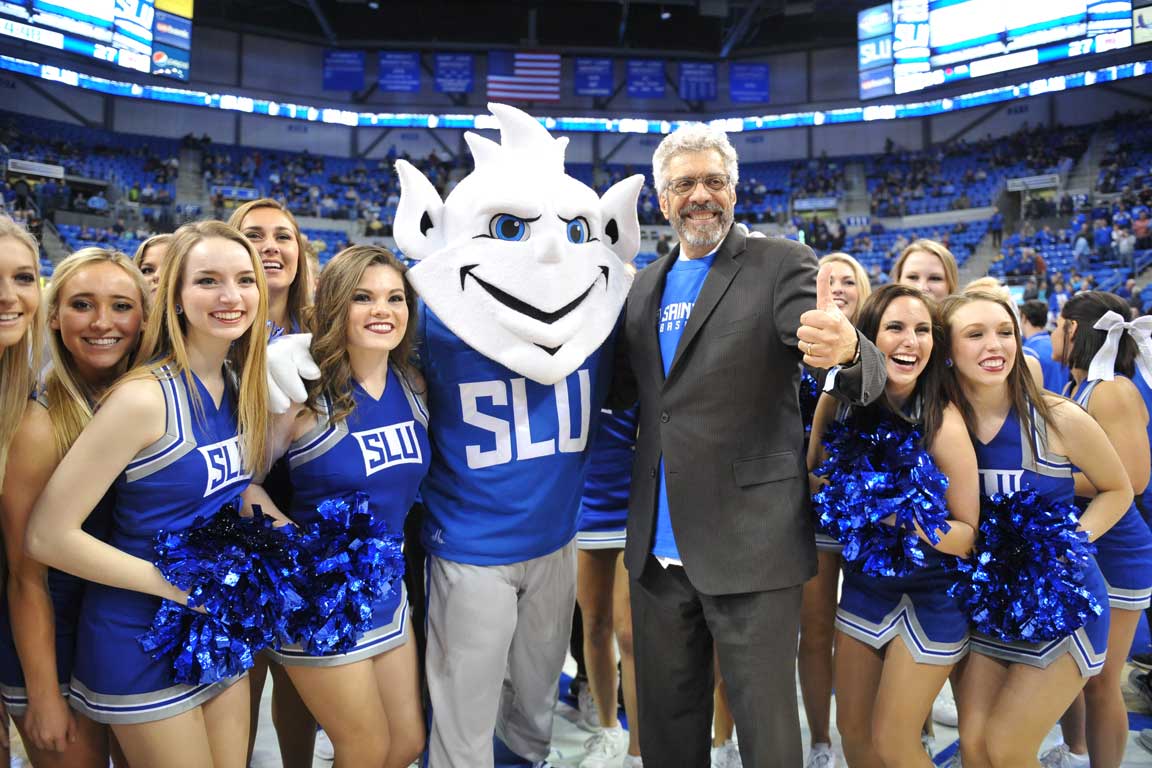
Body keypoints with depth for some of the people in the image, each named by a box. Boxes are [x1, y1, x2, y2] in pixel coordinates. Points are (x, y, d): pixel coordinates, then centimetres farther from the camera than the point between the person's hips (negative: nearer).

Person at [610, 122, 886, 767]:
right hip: (657, 549, 5)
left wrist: (846, 348, -40)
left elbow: (869, 380, -16)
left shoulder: (781, 265, -4)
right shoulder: (646, 286, 12)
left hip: (751, 544, -5)